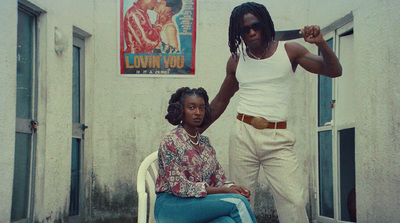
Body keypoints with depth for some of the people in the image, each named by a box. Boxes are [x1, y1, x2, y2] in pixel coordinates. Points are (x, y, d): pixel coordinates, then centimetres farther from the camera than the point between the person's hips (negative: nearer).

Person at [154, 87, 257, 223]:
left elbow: (219, 178, 13)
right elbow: (179, 187, -15)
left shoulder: (205, 142, 15)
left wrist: (234, 188, -11)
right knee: (237, 202, -25)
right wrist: (224, 191, -18)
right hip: (171, 205, -5)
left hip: (200, 204, 5)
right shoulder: (170, 142, -7)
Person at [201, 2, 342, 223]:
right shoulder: (236, 60, 11)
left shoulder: (289, 51, 5)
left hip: (278, 139, -2)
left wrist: (321, 43, -16)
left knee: (293, 202, -12)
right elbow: (220, 101, 22)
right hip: (243, 134, 2)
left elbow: (334, 71, 3)